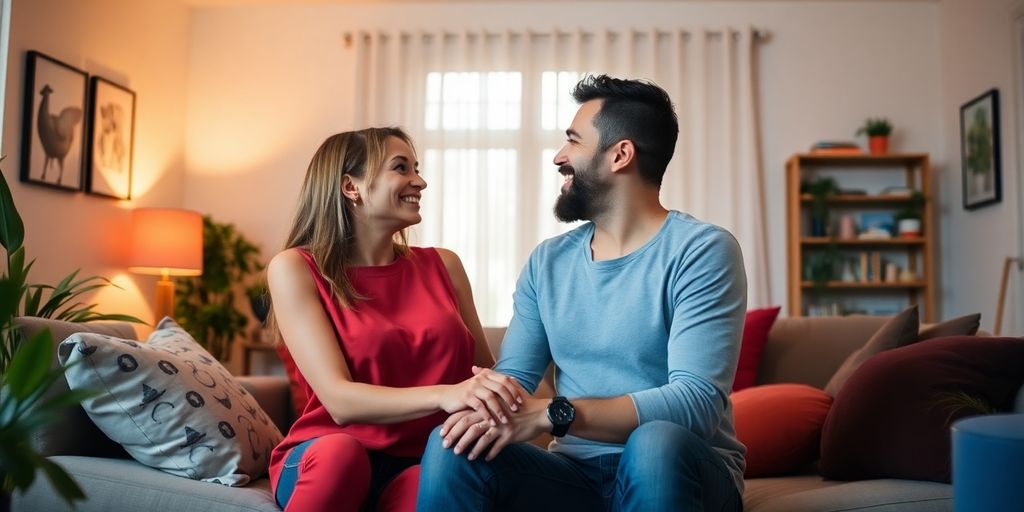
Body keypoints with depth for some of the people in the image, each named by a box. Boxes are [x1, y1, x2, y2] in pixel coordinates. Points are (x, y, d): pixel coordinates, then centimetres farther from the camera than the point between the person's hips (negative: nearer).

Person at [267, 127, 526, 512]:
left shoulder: (443, 266, 8)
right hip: (327, 459, 0)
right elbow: (339, 400, -15)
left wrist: (493, 390, -12)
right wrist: (445, 395, -31)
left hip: (424, 464, 1)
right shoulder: (295, 269, -3)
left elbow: (484, 370, 13)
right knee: (341, 451, -35)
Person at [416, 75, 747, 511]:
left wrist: (551, 413, -28)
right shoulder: (547, 261, 7)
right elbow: (513, 376, 4)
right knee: (453, 446, -22)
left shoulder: (702, 251, -11)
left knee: (655, 442, -36)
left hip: (679, 471, -2)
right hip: (577, 472, 3)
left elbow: (697, 402, -20)